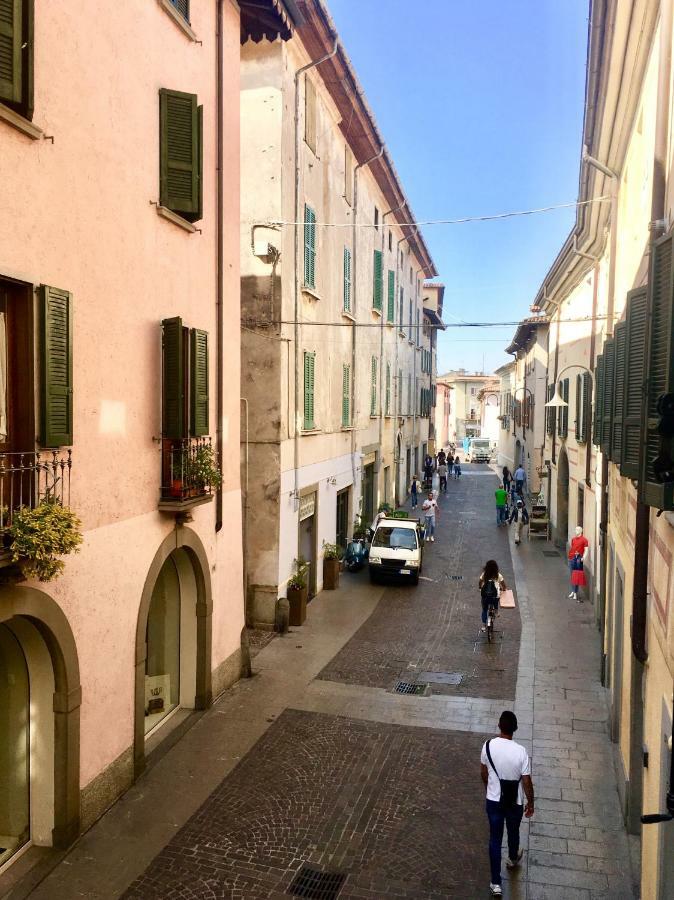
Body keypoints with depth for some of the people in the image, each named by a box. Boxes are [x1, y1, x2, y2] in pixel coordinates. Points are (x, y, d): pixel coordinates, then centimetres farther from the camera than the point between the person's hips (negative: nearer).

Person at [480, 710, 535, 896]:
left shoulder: (488, 745, -16)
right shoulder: (521, 751, -24)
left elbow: (483, 773, 0)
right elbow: (527, 782, -15)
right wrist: (530, 803, 2)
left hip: (493, 800, 1)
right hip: (515, 802, -1)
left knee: (495, 838, 14)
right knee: (513, 832, 27)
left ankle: (496, 883, 19)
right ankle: (513, 859, 55)